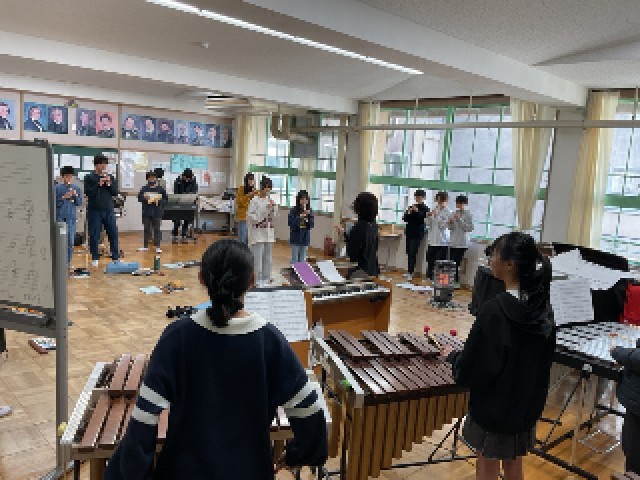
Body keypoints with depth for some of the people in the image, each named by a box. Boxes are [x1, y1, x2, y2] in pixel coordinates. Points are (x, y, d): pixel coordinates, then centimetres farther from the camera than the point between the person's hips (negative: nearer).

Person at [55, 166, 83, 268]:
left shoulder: (76, 189, 7)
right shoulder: (57, 188, 0)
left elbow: (79, 203, 7)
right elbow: (54, 202, -3)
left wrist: (76, 195, -9)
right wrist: (64, 197, -16)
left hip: (71, 217, 2)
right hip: (60, 217, -2)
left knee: (70, 241, 4)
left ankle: (68, 262, 12)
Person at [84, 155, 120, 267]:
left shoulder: (110, 177, 11)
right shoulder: (89, 177, 1)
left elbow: (115, 192, 7)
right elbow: (88, 192, -9)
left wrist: (109, 183, -9)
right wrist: (98, 184, -17)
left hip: (109, 210, 3)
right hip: (95, 211, -3)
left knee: (113, 233, 2)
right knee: (94, 235, 3)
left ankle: (115, 257, 9)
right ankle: (95, 258, 13)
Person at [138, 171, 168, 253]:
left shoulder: (160, 189, -1)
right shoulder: (144, 189, 4)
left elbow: (165, 200, 2)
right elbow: (139, 198, 7)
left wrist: (159, 201, -15)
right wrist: (144, 198, -13)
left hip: (157, 213, -2)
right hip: (146, 212, 2)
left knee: (156, 230, 2)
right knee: (146, 230, 11)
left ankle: (157, 247, 6)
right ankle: (145, 246, 20)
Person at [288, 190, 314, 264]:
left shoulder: (309, 211, 2)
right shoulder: (293, 211, -8)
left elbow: (311, 225, -3)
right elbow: (291, 224, -13)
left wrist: (309, 215, -16)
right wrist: (299, 217, -22)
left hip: (305, 238, 3)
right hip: (295, 238, -3)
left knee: (303, 259, 10)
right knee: (295, 259, 2)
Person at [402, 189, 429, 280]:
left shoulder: (425, 209, -2)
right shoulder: (412, 207, 11)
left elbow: (423, 219, -14)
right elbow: (405, 219, 8)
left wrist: (417, 211, -24)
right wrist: (408, 212, -10)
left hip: (417, 233, -5)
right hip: (409, 232, 5)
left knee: (413, 253, -10)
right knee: (409, 253, 7)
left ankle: (411, 273, -9)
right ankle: (409, 271, 15)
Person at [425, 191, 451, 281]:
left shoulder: (448, 212, -4)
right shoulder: (434, 210, 10)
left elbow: (443, 225, -12)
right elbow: (428, 224, 12)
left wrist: (436, 216, -16)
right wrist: (428, 216, -4)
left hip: (442, 241, -5)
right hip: (432, 240, 5)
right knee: (430, 260, 9)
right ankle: (429, 277, 21)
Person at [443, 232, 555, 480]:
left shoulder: (494, 310, -27)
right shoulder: (543, 307, -6)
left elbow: (472, 368, -22)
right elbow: (544, 357, 7)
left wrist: (451, 356, -4)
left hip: (494, 405, -6)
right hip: (528, 403, 7)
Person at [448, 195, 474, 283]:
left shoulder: (468, 214, -4)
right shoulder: (454, 213, 10)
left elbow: (470, 228, -12)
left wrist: (460, 220, -15)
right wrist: (450, 223, -6)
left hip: (462, 243, -5)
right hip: (452, 242, 5)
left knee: (456, 263, -8)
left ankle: (456, 281, 2)